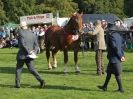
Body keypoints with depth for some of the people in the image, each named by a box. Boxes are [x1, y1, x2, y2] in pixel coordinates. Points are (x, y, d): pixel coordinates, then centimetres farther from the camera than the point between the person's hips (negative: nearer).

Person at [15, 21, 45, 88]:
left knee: (18, 69, 12)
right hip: (30, 56, 5)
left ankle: (17, 83, 13)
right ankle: (41, 80, -7)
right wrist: (34, 51, -5)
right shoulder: (32, 34, 8)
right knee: (31, 69, 9)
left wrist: (28, 51, -16)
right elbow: (36, 45, 5)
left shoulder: (21, 33, -10)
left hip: (22, 54, -5)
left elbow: (22, 44, -20)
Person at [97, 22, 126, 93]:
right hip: (118, 57, 8)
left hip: (114, 57, -8)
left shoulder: (111, 36, -15)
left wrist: (120, 56, -14)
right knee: (109, 71, 17)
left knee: (117, 73, -1)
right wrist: (122, 55, 6)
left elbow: (114, 47, -20)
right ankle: (105, 86, 25)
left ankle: (121, 88, 5)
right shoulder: (119, 35, 8)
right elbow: (122, 45, 8)